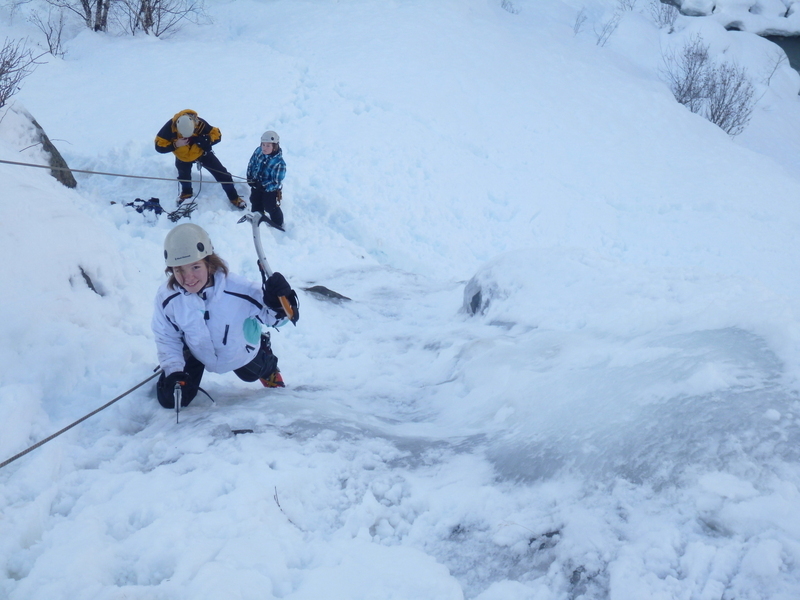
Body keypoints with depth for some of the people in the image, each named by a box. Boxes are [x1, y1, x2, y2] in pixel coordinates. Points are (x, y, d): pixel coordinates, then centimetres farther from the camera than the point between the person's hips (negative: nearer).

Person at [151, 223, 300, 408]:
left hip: (240, 350, 0)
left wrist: (277, 303, -51)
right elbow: (166, 339, -16)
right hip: (196, 352, 0)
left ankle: (270, 372, 65)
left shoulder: (237, 289, -41)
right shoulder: (167, 298, -32)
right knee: (171, 400, -1)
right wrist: (173, 370, -28)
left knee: (252, 373, 27)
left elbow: (269, 315, -28)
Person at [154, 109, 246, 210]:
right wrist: (175, 144, -43)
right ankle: (187, 193, 57)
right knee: (183, 175, 25)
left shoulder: (200, 123, -36)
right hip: (183, 157, 1)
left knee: (222, 174, -2)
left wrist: (204, 140, -43)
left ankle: (234, 198, 16)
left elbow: (217, 135, -23)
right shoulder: (170, 126, -35)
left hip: (201, 152, -1)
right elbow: (159, 146, -28)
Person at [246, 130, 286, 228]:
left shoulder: (279, 163, -32)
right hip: (256, 185, 6)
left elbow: (276, 182, -28)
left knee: (271, 208, 8)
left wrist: (263, 186, -32)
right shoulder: (258, 151, -15)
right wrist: (250, 178, -6)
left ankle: (278, 224, 32)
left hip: (270, 190, -6)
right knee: (256, 205, 25)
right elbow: (251, 164, 2)